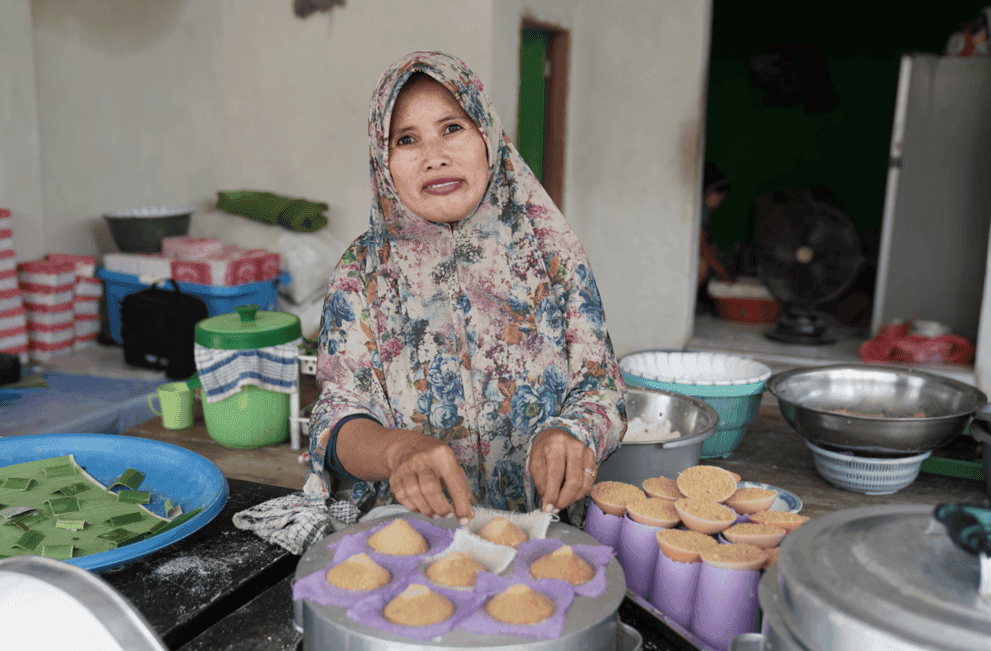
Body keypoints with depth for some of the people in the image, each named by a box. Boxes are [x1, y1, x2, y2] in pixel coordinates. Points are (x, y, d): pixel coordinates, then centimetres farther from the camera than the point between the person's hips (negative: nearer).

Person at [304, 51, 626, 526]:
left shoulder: (549, 251, 3)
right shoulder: (362, 273, 1)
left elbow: (600, 386, 2)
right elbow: (339, 413, -6)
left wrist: (572, 434, -22)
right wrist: (397, 449, -28)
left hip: (540, 526, 2)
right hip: (401, 534, -2)